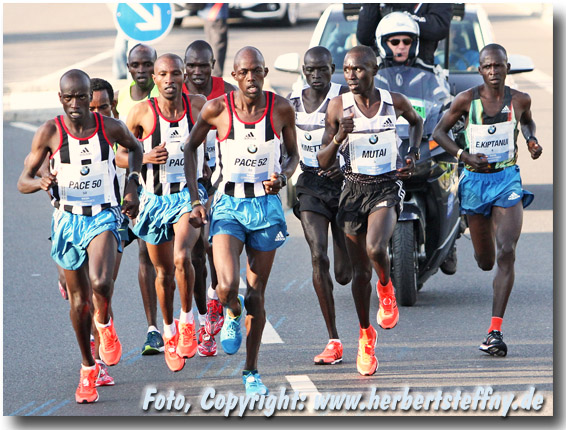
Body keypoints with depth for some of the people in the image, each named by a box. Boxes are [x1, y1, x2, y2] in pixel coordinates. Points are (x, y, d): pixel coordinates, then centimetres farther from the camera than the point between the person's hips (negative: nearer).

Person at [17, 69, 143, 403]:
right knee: (79, 300, 8)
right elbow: (23, 181, -4)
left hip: (104, 216, -1)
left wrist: (132, 186, 6)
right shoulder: (50, 132, -8)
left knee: (101, 283, -26)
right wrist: (40, 182, -26)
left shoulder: (110, 127, -5)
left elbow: (136, 148, 18)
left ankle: (105, 324, 9)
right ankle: (88, 369, 25)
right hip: (68, 218, 1)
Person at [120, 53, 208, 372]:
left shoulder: (198, 105, -5)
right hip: (156, 199, 1)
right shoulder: (142, 113, -9)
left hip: (189, 195, -1)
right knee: (164, 271, 11)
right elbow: (120, 154, 2)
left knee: (181, 257, -25)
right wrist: (145, 157, -18)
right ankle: (169, 333, 34)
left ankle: (188, 320, -2)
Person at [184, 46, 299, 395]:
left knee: (257, 294, 6)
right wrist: (195, 200, 1)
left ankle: (252, 371, 19)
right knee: (227, 287, -19)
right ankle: (233, 315, 19)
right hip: (228, 205, -1)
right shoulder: (217, 110, -8)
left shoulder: (282, 109, -4)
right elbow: (190, 148, 7)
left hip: (266, 205, 1)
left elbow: (293, 154, 10)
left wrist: (282, 177, -12)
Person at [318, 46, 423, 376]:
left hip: (388, 187, -1)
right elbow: (323, 162, -3)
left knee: (375, 249, -28)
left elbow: (416, 121, 22)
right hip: (354, 189, 1)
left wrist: (414, 155, 8)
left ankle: (386, 288, 6)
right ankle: (366, 335, 26)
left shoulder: (395, 101, -3)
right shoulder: (339, 107, -5)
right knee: (360, 271, 7)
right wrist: (340, 136, -21)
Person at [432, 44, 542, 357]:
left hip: (508, 179, 0)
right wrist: (463, 155, -14)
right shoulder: (467, 100, -7)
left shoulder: (519, 100, -2)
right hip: (475, 180, 0)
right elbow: (438, 132, 2)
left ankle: (495, 331, -20)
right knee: (485, 261, 10)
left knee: (506, 252, -18)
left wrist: (532, 140, -1)